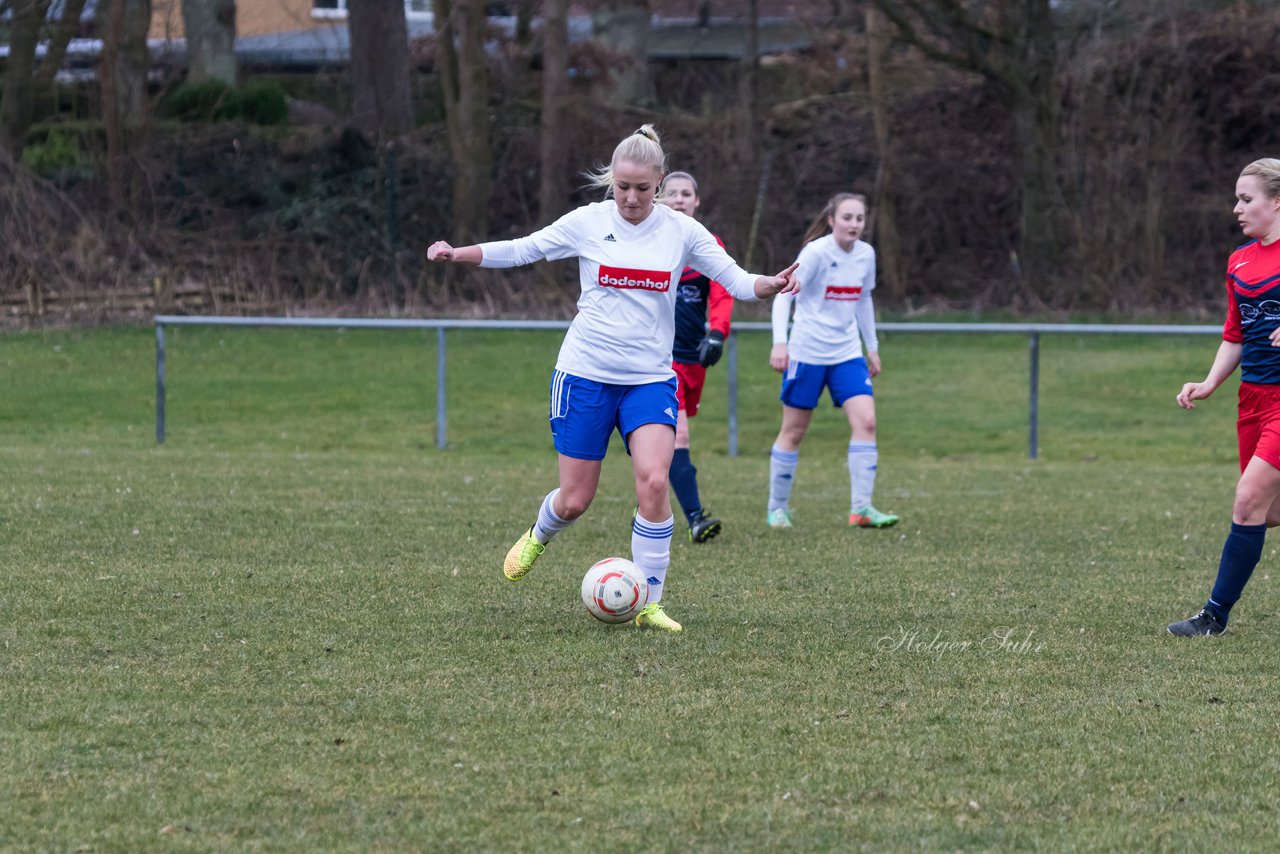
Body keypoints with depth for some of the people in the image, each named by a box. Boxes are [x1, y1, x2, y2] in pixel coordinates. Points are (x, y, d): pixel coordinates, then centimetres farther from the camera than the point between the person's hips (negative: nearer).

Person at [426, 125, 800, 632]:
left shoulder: (681, 230, 1)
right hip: (585, 375, 0)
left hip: (650, 378, 1)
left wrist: (772, 285, -20)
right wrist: (457, 255, -8)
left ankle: (648, 604, -9)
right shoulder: (588, 223, -2)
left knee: (653, 481, -20)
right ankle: (539, 536, 41)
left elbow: (735, 280, 1)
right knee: (576, 499, 3)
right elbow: (522, 250, 4)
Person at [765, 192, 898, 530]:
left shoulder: (866, 254, 4)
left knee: (866, 420, -12)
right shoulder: (816, 252, -14)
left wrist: (872, 347, 21)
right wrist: (780, 342, -26)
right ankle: (777, 508, 18)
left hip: (847, 353, 5)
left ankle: (861, 508, -11)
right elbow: (783, 294, -16)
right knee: (794, 431, 3)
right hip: (807, 352, -5)